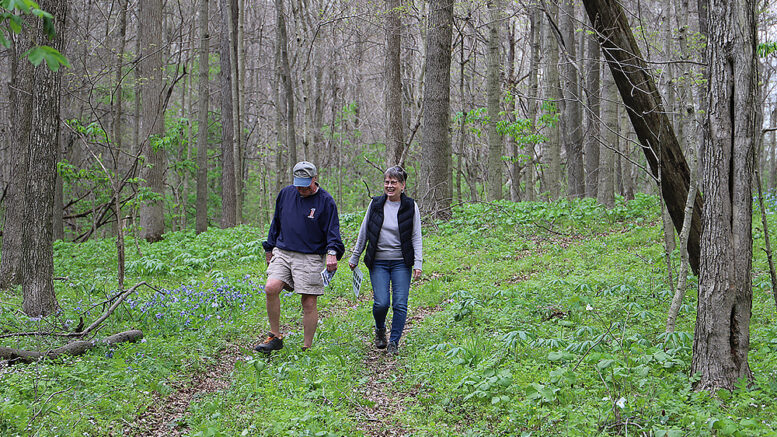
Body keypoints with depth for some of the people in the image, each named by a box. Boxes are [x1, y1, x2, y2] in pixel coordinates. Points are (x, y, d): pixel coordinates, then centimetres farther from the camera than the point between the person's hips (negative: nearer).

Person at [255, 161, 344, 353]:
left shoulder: (325, 201, -3)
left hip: (310, 257, -3)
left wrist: (332, 253, -23)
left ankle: (307, 348, 9)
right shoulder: (285, 194, 10)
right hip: (283, 253, 4)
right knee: (271, 288, -17)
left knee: (309, 303, -4)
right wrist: (269, 249, 23)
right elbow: (276, 223, 22)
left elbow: (333, 231, -6)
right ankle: (275, 337, -2)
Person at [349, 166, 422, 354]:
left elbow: (416, 237, 1)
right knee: (381, 303, -9)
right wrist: (355, 257, 15)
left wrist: (418, 263, -7)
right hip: (378, 262, 1)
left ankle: (394, 342, 10)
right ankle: (380, 330, 21)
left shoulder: (411, 206, 1)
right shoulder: (375, 204, 5)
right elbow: (363, 232, 13)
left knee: (400, 304, -6)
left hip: (401, 263, 0)